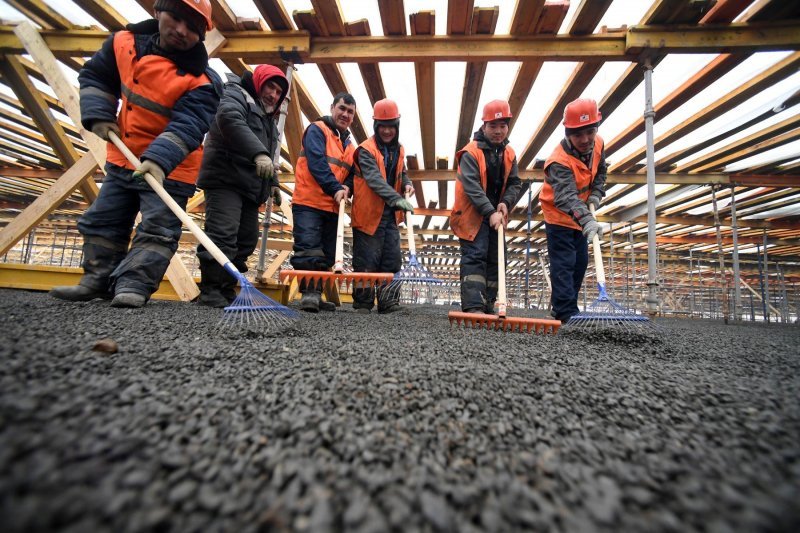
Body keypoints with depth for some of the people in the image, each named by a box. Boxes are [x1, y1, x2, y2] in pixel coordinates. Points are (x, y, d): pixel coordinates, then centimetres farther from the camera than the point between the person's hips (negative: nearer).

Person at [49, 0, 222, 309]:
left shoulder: (202, 81, -18)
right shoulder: (124, 42, 1)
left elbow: (187, 124, -29)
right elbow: (95, 76, 14)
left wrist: (159, 159, -42)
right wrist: (98, 114, -1)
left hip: (170, 168, -6)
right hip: (123, 159, 6)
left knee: (158, 228, -11)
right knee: (102, 221, 13)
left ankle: (133, 285, -3)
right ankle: (98, 279, 27)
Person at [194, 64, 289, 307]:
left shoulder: (268, 118, 29)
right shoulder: (236, 95, 1)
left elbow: (268, 160, 32)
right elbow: (230, 119, -24)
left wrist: (272, 183, 21)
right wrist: (258, 152, -36)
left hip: (250, 187, 9)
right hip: (225, 180, -8)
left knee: (247, 240, 3)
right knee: (223, 235, -17)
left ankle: (227, 290, 11)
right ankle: (210, 291, -10)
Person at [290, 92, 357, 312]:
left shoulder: (350, 145, 22)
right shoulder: (317, 130, 2)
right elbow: (316, 162, -13)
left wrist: (347, 188, -4)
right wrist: (335, 188, -21)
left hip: (333, 208, 7)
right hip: (308, 203, -7)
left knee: (327, 255, 6)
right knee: (308, 249, -13)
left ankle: (316, 294, 14)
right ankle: (309, 291, -7)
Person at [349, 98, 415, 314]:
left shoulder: (399, 150, 13)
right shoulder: (366, 149, -10)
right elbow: (374, 179, -25)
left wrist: (406, 184, 5)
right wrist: (397, 199, -38)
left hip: (390, 215, 7)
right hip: (369, 214, -6)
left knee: (392, 260, 6)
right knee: (367, 262, -1)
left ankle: (388, 301, 16)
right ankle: (362, 303, 13)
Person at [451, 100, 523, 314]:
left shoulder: (509, 154, 11)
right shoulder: (470, 153, -10)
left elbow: (515, 183, 11)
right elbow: (472, 187, -21)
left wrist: (505, 202, -10)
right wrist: (490, 212, -28)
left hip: (497, 216, 7)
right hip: (473, 215, -7)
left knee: (495, 259, 8)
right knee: (475, 256, -15)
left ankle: (488, 304, 20)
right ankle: (473, 305, -15)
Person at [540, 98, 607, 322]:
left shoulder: (598, 144, -7)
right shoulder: (559, 161, -32)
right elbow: (567, 197, -45)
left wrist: (596, 194, -5)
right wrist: (587, 220, -59)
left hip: (581, 215, 8)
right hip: (559, 214, -8)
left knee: (580, 262, 13)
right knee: (564, 264, -13)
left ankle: (561, 306, 26)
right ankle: (566, 313, -9)